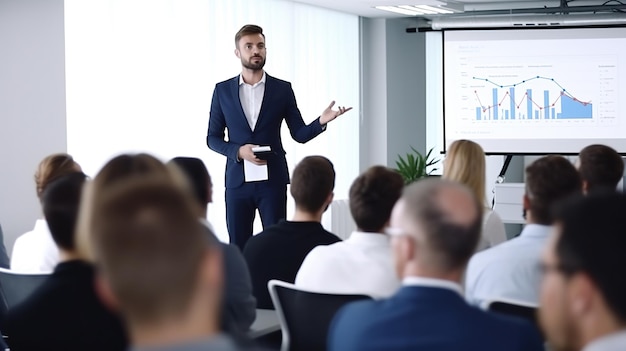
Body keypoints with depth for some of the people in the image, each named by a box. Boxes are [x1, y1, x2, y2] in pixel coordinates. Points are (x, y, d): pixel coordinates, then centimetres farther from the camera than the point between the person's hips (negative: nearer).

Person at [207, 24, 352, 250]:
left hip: (272, 180, -1)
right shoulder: (223, 90, 6)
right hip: (237, 180, 1)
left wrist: (321, 121, -16)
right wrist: (239, 151, -11)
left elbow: (300, 134, 4)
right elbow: (212, 138, 7)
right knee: (238, 247, 2)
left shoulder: (282, 89, 5)